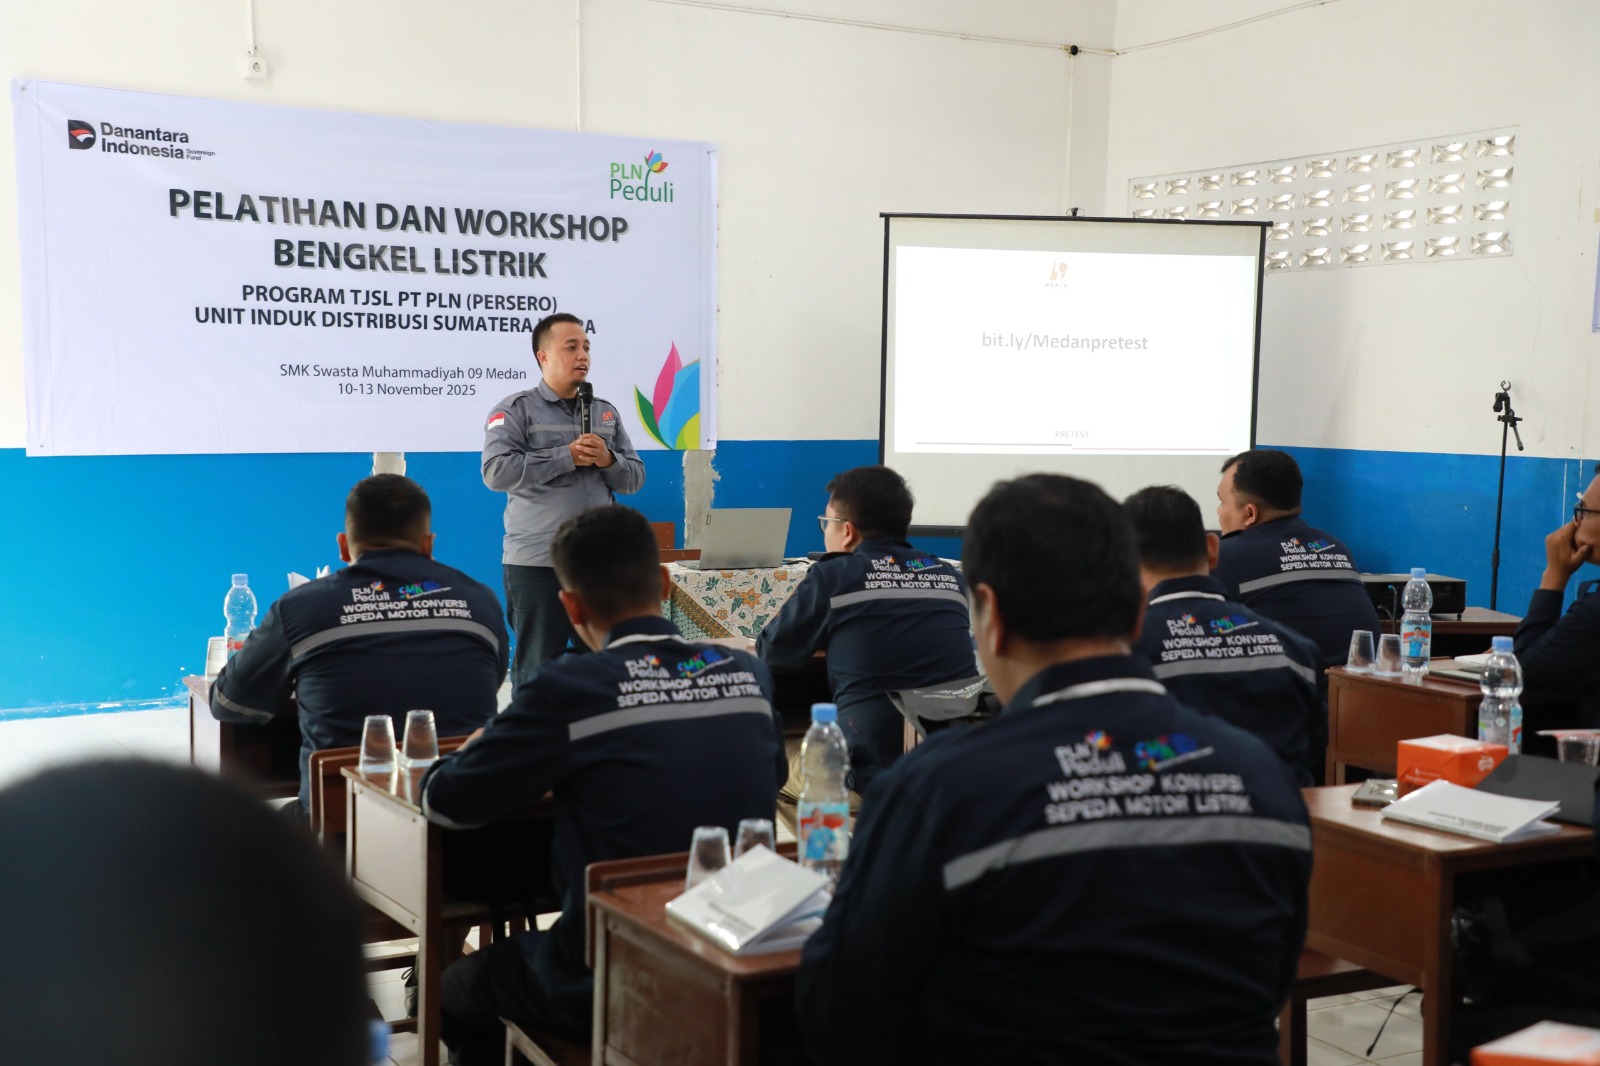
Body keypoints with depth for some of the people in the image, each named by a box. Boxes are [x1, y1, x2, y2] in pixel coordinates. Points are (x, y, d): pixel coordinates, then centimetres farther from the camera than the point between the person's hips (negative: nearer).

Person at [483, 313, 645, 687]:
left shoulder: (606, 413, 13)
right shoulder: (515, 410, -2)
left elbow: (635, 477, 12)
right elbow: (496, 472, -16)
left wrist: (607, 459, -10)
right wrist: (567, 457, -16)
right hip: (537, 562, -5)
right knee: (538, 669, 2)